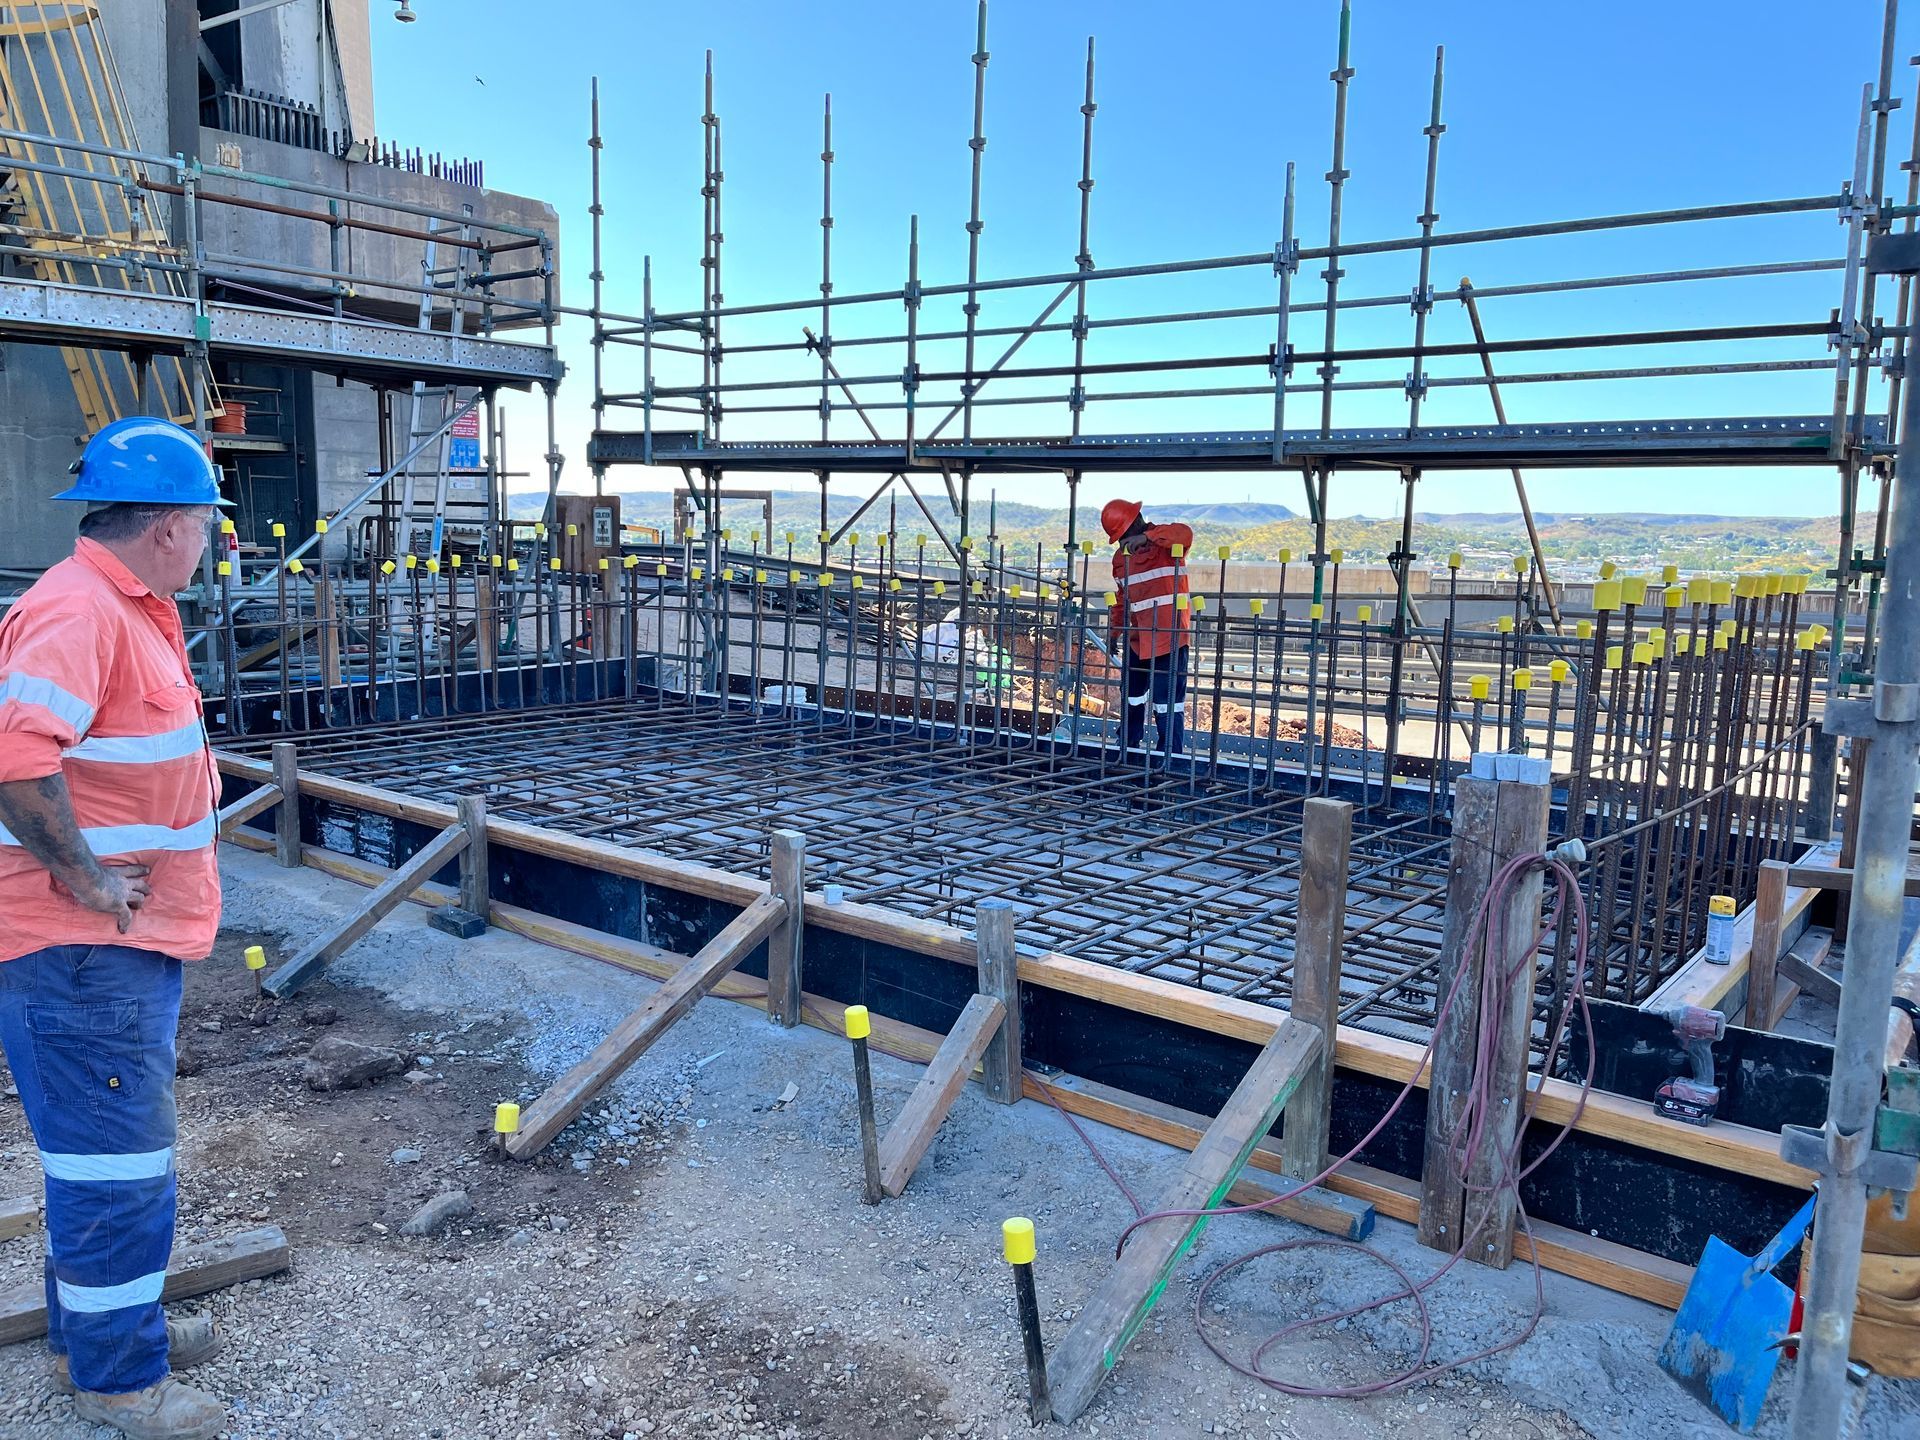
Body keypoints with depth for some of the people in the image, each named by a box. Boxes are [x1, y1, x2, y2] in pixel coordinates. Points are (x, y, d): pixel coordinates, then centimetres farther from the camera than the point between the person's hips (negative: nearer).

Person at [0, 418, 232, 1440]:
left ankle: (98, 1329, 40)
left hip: (129, 942, 10)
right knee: (117, 1167, 3)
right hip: (82, 952, -10)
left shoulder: (132, 609, 11)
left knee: (106, 1153, 23)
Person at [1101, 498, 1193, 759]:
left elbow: (1185, 533, -32)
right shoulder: (1121, 557, 12)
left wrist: (1146, 537, -44)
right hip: (1137, 640, 7)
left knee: (1168, 703, -8)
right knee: (1132, 698, 18)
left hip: (1169, 639, -7)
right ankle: (1127, 747, 32)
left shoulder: (1166, 544, -8)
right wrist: (1113, 633, 13)